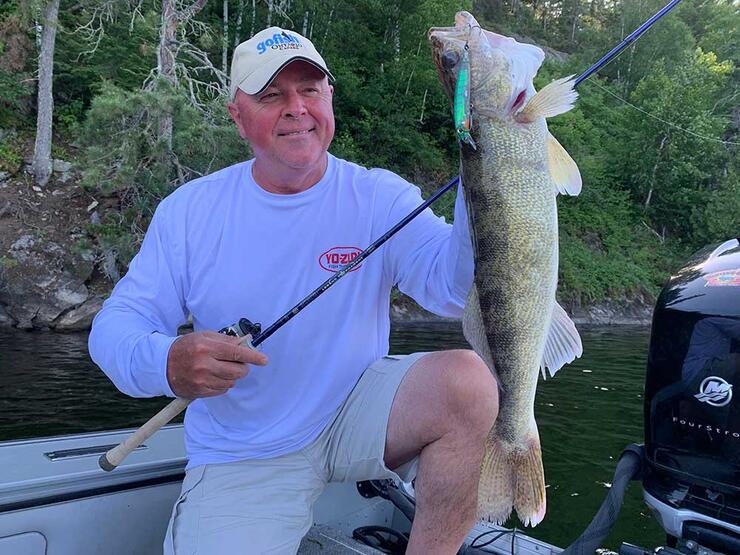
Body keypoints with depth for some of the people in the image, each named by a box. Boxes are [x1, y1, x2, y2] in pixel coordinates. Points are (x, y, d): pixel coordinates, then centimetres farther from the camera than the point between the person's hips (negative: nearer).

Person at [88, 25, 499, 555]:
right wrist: (166, 364, -28)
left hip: (358, 411, 0)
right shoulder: (189, 210, -3)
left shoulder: (380, 196, -6)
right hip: (241, 458, 1)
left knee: (466, 381, -26)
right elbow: (115, 324, -4)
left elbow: (454, 288, -19)